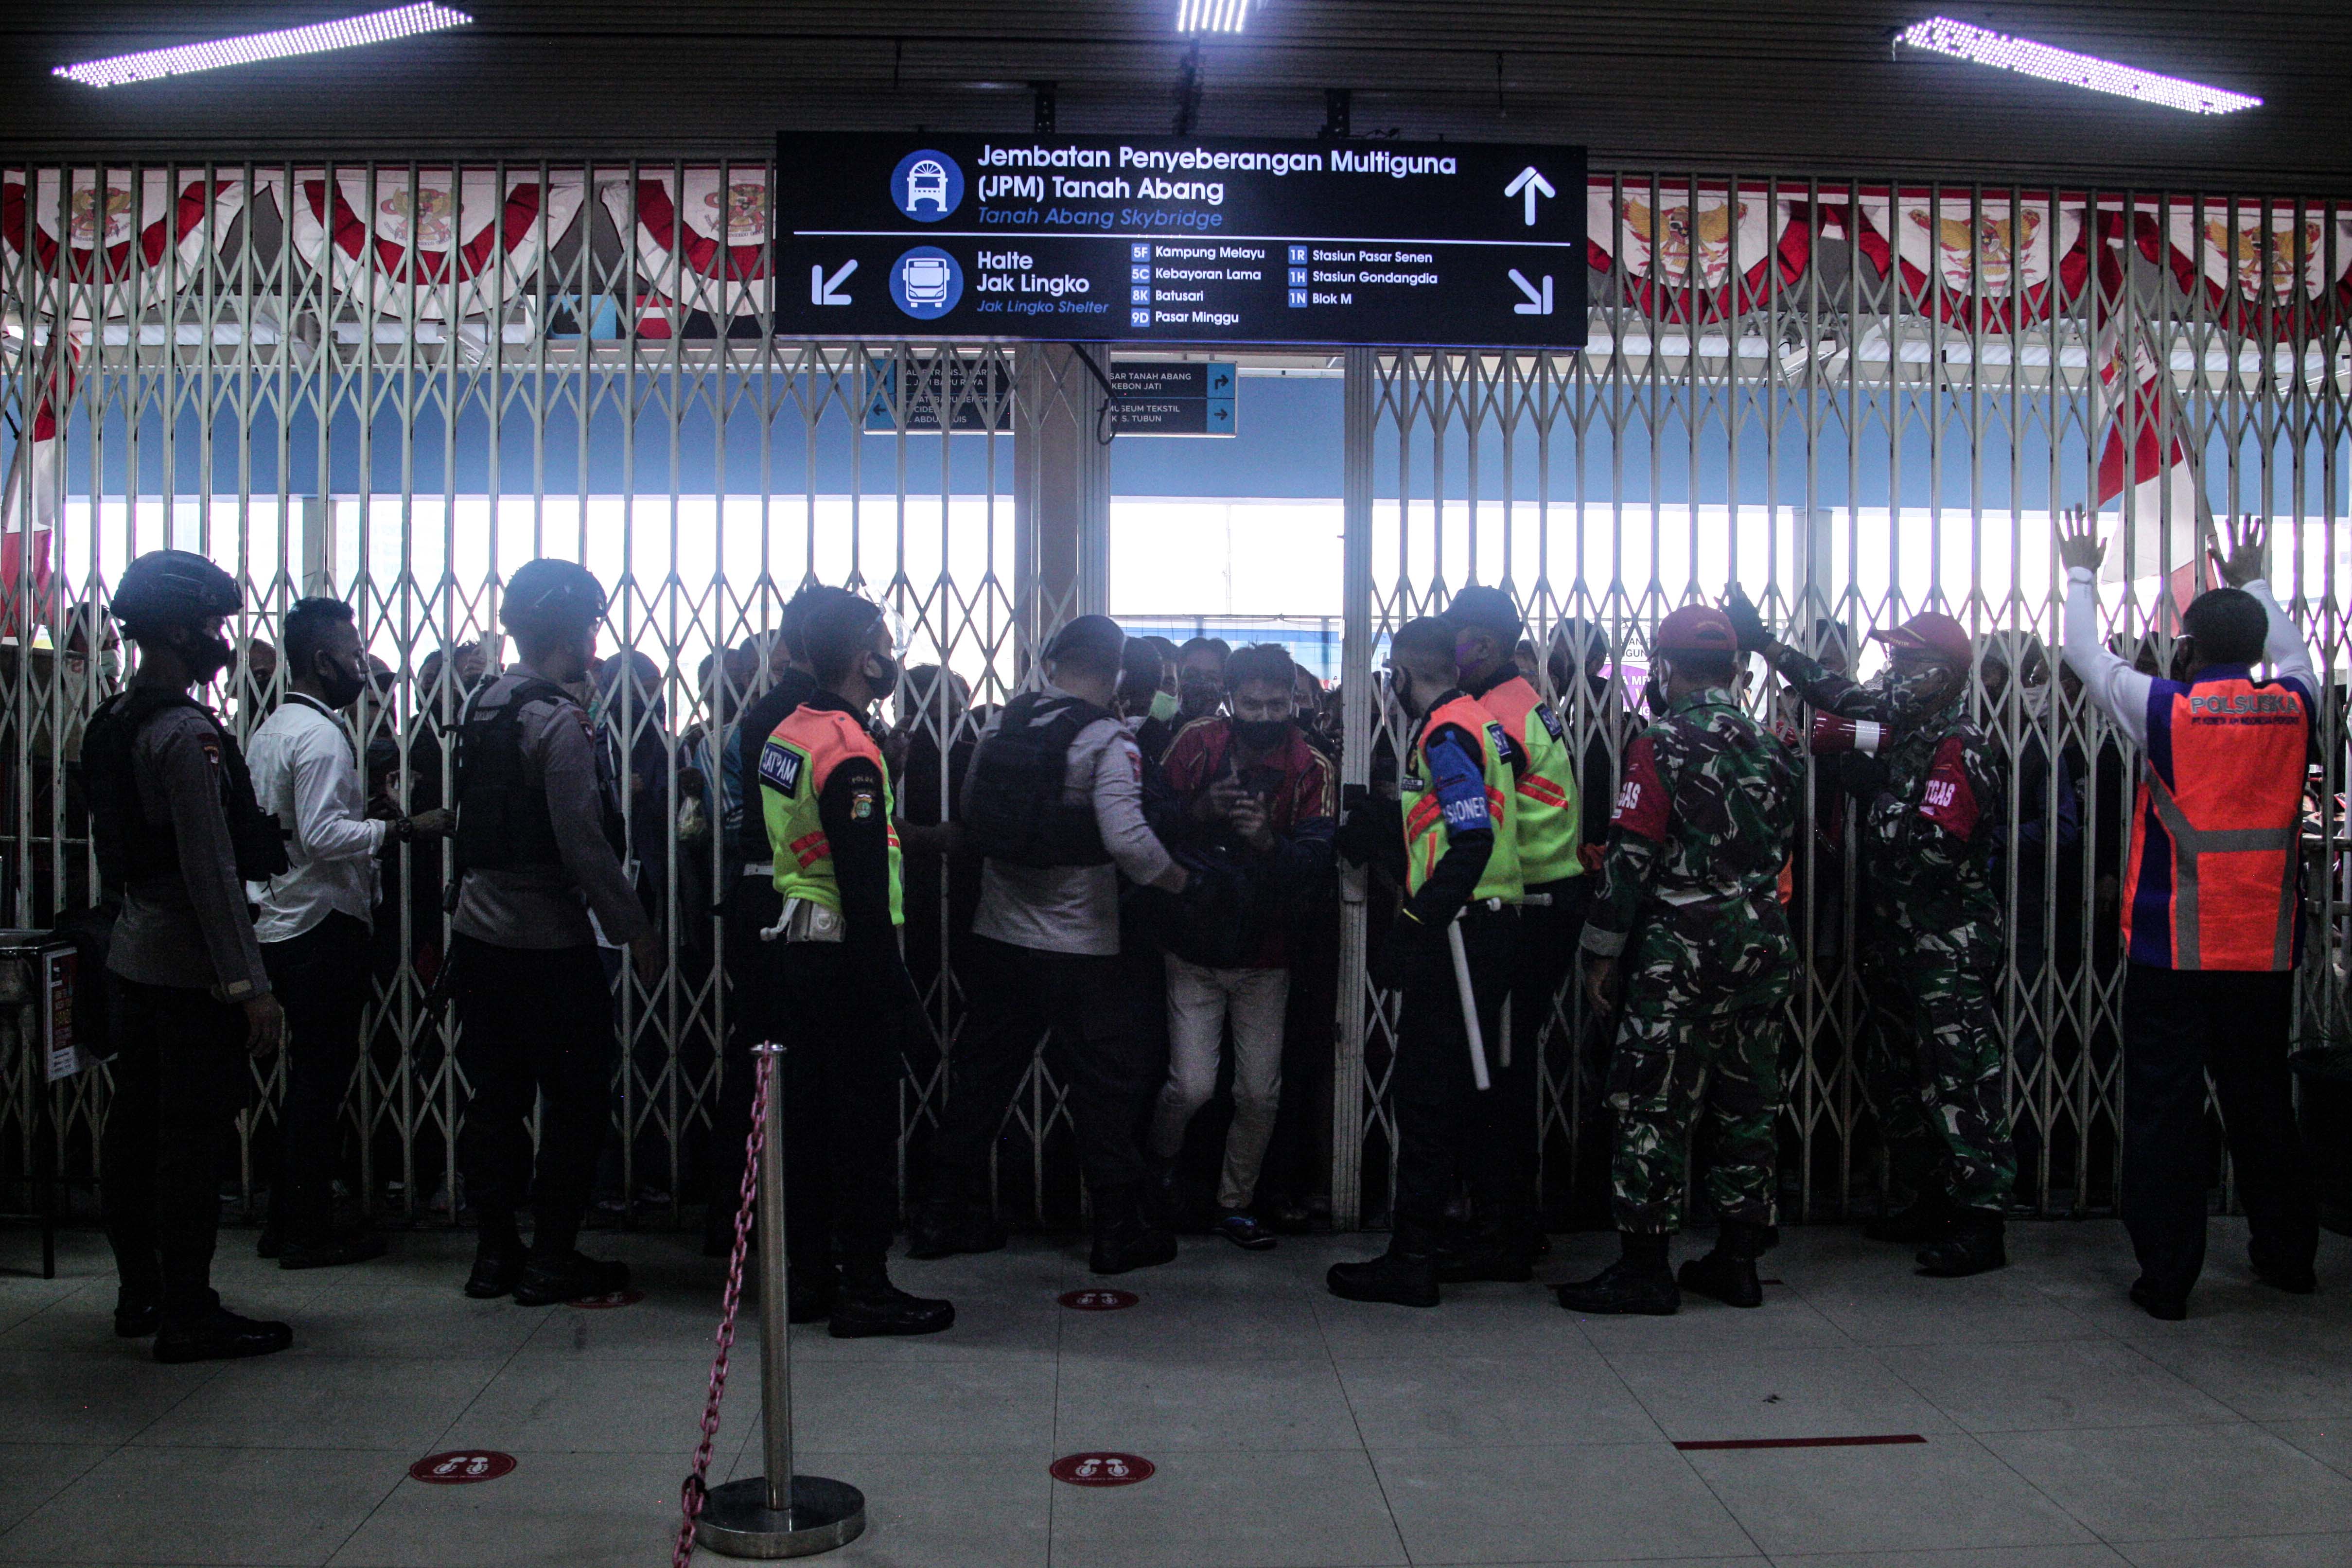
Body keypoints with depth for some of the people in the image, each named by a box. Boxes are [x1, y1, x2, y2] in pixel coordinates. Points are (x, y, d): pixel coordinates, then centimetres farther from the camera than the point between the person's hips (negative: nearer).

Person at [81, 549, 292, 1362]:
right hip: (191, 972, -10)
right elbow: (212, 873, -22)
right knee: (193, 1141, -2)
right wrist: (250, 986, -21)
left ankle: (141, 1293, 28)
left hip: (135, 955, 10)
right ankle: (187, 1315, 6)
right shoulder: (188, 737, -19)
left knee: (137, 1127, 16)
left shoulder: (113, 724, 10)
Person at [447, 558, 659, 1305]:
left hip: (480, 930, 8)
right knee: (576, 1102, 4)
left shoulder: (482, 704, 8)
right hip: (550, 939, -8)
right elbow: (584, 846, -20)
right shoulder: (561, 721, -17)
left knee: (496, 1096, 13)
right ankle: (552, 1259, 9)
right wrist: (636, 929, -12)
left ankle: (494, 1252, 21)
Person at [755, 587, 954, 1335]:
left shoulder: (787, 734, 11)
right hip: (846, 956, -9)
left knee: (809, 1110, 15)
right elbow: (864, 880, -21)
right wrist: (891, 978, -18)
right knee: (865, 1118, -2)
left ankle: (806, 1273, 24)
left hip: (799, 948, 9)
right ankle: (864, 1288, 5)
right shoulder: (850, 750, -18)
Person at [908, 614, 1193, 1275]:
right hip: (1078, 947, -6)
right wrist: (1183, 880, -8)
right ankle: (1120, 1232, 13)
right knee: (1104, 1087, 6)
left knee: (980, 1077, 15)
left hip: (998, 939, 6)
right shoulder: (1107, 741, -14)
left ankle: (944, 1218, 23)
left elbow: (970, 815, 11)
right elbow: (1128, 841, -24)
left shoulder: (1001, 725, 4)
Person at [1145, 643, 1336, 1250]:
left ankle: (1235, 1203, 25)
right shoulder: (1197, 744, -4)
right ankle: (1160, 1159, 26)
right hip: (1194, 949, -1)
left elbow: (1317, 862, -15)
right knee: (1192, 1087, -8)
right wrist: (1198, 811, -19)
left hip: (1266, 956, 1)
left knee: (1261, 1093, 2)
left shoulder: (1311, 769, -6)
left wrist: (1270, 842, -34)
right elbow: (1150, 824, 0)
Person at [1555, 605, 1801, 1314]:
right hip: (1764, 945, 7)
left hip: (1680, 946, -7)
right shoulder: (1771, 746, 10)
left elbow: (1630, 856, -12)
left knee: (1654, 1107, -2)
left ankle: (1644, 1266, 0)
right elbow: (1782, 847, 17)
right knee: (1748, 1102, 11)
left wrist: (1602, 952, -7)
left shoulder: (1663, 744, -10)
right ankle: (1739, 1258, 19)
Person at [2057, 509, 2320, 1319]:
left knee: (2165, 1109, 2)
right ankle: (2288, 1254, 31)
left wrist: (2081, 575, 22)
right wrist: (2253, 583, 38)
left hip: (2170, 949, -4)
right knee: (2262, 1101, 17)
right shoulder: (2295, 706, 0)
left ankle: (2167, 1277, 5)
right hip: (2267, 950, 4)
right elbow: (2295, 652, 24)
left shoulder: (2165, 709, -10)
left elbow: (2086, 656, 6)